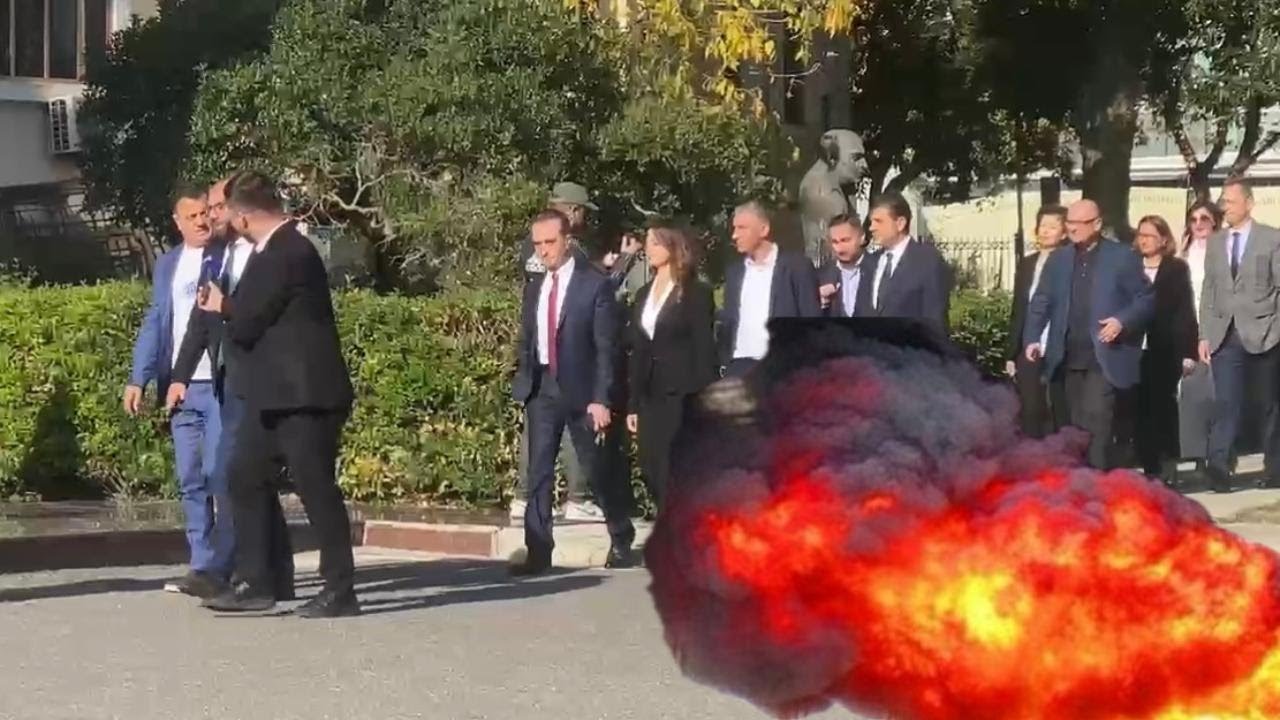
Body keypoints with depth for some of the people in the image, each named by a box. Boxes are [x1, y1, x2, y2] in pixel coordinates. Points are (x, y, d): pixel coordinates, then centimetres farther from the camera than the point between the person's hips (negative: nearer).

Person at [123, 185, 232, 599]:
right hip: (181, 387, 6)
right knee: (190, 482, 7)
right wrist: (139, 379, 8)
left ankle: (215, 568, -8)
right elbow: (155, 323, 15)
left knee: (220, 477, -10)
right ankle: (204, 567, 13)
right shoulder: (168, 265, 17)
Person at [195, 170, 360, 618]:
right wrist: (227, 307, 3)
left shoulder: (288, 253, -18)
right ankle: (254, 584, 16)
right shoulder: (275, 249, 13)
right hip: (273, 395, 10)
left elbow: (247, 322, -16)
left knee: (317, 489, -4)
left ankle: (340, 592, 4)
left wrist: (222, 307, 2)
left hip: (304, 395, -10)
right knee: (245, 478, 11)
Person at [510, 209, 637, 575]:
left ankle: (622, 543, 23)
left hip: (581, 390, -4)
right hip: (541, 390, 4)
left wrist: (601, 399, -14)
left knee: (597, 469, 6)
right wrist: (523, 382, 4)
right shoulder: (534, 288, 10)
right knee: (538, 472, 0)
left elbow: (606, 346, -9)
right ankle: (538, 552, 2)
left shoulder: (595, 284, -6)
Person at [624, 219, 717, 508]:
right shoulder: (644, 294, 15)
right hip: (651, 398, 6)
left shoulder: (696, 292, -4)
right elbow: (638, 351, 15)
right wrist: (633, 405, 12)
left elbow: (704, 349, -8)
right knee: (655, 477, 5)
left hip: (684, 398, -6)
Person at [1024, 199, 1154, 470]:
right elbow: (1041, 302, 10)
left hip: (1104, 357, -4)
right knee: (1074, 424, 7)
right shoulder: (1058, 259, 14)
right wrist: (1033, 338, -4)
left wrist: (1122, 321, -16)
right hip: (1068, 358, 4)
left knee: (1097, 419, -14)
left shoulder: (1122, 257, 3)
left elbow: (1145, 298, 1)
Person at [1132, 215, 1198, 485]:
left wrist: (1188, 351, -7)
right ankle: (1150, 469, 8)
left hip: (1165, 352, -2)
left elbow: (1186, 311, -1)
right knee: (1141, 412, 2)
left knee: (1164, 410, -2)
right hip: (1135, 351, 2)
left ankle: (1168, 470, 4)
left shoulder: (1177, 268, 3)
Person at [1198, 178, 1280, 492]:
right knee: (1226, 404, -10)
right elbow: (1208, 293, 11)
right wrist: (1205, 335, 4)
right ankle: (1218, 468, -18)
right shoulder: (1215, 243, 12)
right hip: (1225, 336, 2)